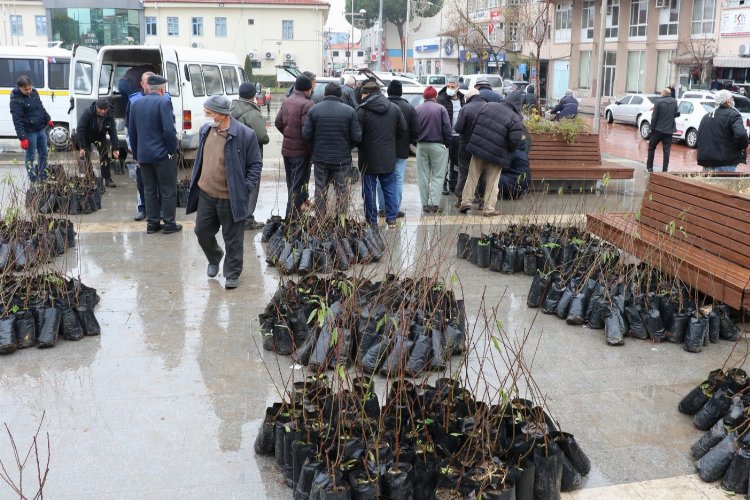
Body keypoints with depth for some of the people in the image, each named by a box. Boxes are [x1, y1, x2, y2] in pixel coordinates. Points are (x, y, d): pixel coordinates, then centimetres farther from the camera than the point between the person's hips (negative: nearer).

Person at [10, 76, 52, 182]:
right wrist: (23, 138, -24)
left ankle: (43, 177, 26)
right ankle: (33, 180, 9)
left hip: (41, 129, 7)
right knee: (30, 157, 2)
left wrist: (48, 119, 21)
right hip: (30, 132, -7)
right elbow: (17, 121, -21)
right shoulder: (16, 100, -18)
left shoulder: (34, 92, 3)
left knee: (43, 154, 14)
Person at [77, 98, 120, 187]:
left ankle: (107, 179, 2)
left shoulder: (109, 115, -22)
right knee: (87, 158, -4)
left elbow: (113, 132, -17)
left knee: (105, 156, -4)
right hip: (86, 137, -3)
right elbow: (80, 130, -28)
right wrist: (82, 147, -30)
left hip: (100, 136, 3)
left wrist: (116, 148, -24)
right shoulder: (87, 113, -32)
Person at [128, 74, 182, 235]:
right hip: (163, 154, -6)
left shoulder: (136, 104, 8)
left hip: (143, 155, 6)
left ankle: (152, 223, 17)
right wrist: (173, 150, -8)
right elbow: (169, 130, -21)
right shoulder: (163, 102, -13)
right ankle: (169, 224, 8)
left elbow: (132, 131, 12)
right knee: (168, 190, 4)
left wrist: (136, 154, 18)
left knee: (149, 190, 13)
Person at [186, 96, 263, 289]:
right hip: (206, 194, 6)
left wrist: (247, 188, -13)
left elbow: (256, 164, -7)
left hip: (230, 198, -6)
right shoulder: (205, 130, 4)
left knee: (232, 239, 7)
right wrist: (194, 182, 14)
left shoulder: (245, 134, -15)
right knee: (202, 232, 15)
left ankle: (232, 274, 24)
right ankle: (214, 259, 44)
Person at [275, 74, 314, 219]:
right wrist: (311, 148, -11)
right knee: (298, 184, -1)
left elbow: (278, 122, 9)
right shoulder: (306, 104, -18)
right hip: (301, 150, -8)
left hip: (287, 148, 8)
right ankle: (292, 215, 1)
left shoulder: (286, 101, 6)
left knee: (291, 182, 19)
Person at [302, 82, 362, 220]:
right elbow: (357, 137, -9)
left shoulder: (314, 110, -4)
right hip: (342, 159, -1)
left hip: (320, 158, 1)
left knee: (320, 191, 12)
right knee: (342, 191, 9)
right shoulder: (349, 111, -6)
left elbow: (306, 135, -6)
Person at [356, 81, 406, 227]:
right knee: (389, 188, 14)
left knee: (369, 190, 6)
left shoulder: (362, 110, -12)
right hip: (389, 157, 4)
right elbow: (403, 129, 7)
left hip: (369, 157, -4)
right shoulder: (394, 108, 4)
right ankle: (392, 219, 14)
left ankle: (372, 221, 10)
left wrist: (359, 145, 6)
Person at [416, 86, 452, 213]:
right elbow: (447, 128, -7)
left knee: (423, 176, 8)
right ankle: (434, 203, -10)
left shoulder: (417, 110, 5)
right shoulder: (441, 109, -4)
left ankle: (425, 204, 8)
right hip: (437, 145, -3)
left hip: (421, 145, 3)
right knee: (438, 175, 1)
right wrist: (448, 143, 1)